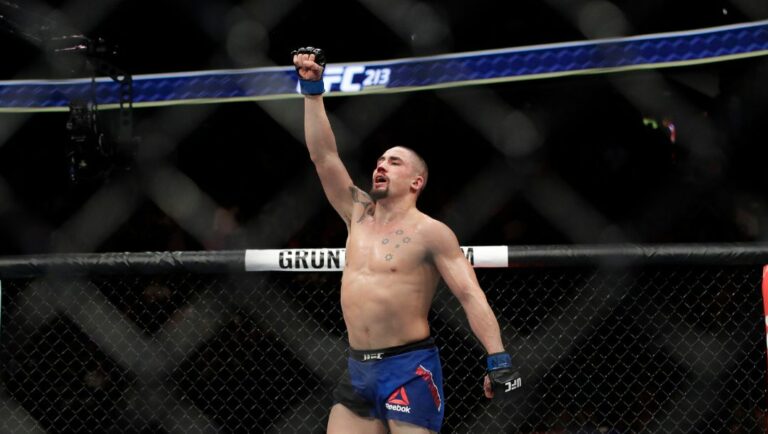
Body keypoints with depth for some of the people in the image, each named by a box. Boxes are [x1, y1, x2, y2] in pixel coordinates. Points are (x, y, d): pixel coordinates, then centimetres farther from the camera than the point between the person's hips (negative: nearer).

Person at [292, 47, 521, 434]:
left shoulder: (430, 233, -5)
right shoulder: (359, 216, 13)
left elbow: (471, 295, -10)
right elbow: (323, 156, 10)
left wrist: (498, 358, -21)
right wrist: (312, 89, 6)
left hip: (409, 369, -6)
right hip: (358, 369, 6)